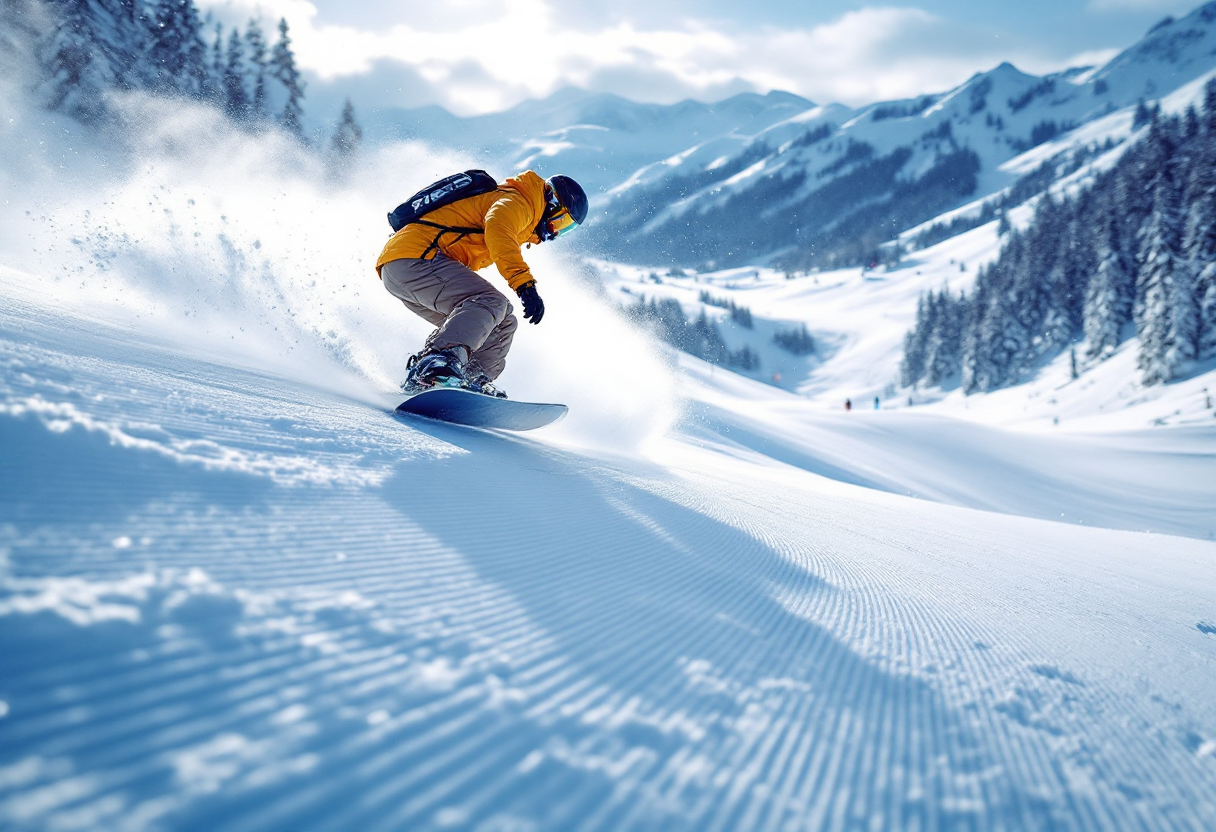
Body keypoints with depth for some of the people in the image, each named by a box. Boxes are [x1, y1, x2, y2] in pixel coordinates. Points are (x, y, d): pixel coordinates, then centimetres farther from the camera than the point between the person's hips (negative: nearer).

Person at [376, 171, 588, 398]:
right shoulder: (518, 202, -3)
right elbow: (497, 231, -25)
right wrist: (525, 284, -33)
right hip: (417, 258, -10)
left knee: (501, 324, 8)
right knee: (492, 302, -29)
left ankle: (472, 381, -8)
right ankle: (436, 364, -49)